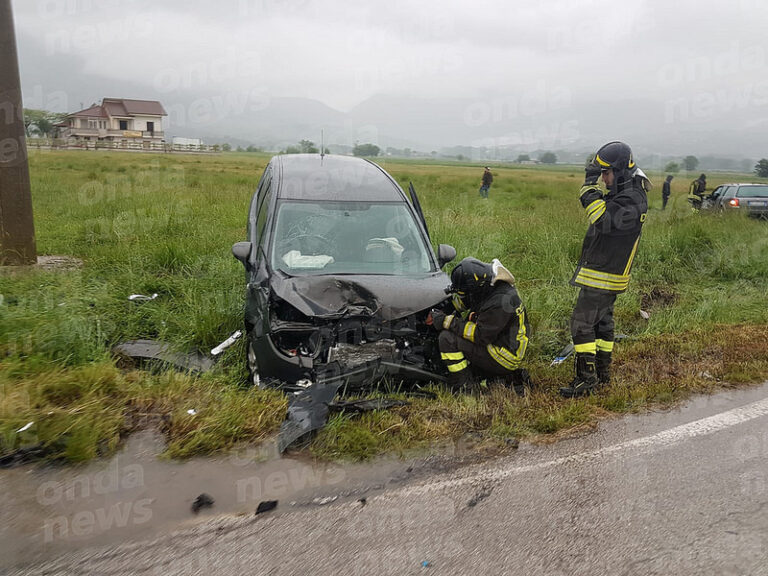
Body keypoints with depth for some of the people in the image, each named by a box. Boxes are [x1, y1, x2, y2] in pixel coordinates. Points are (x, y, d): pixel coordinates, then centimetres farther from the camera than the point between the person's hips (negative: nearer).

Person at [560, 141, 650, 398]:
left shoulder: (632, 199, -19)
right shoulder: (622, 192, 13)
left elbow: (605, 219, -35)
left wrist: (589, 186, -32)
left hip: (603, 275, -11)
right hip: (606, 273, 11)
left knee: (582, 323, -9)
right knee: (602, 321, 17)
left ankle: (587, 378, -4)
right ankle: (602, 373, 28)